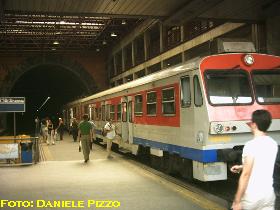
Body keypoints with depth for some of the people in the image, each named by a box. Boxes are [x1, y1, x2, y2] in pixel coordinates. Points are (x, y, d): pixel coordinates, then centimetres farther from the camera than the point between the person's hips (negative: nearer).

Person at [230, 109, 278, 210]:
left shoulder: (251, 145, -16)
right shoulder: (273, 144, 6)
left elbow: (246, 174, -19)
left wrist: (237, 201, -15)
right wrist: (241, 167, 30)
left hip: (251, 196, -6)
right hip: (269, 194, 6)